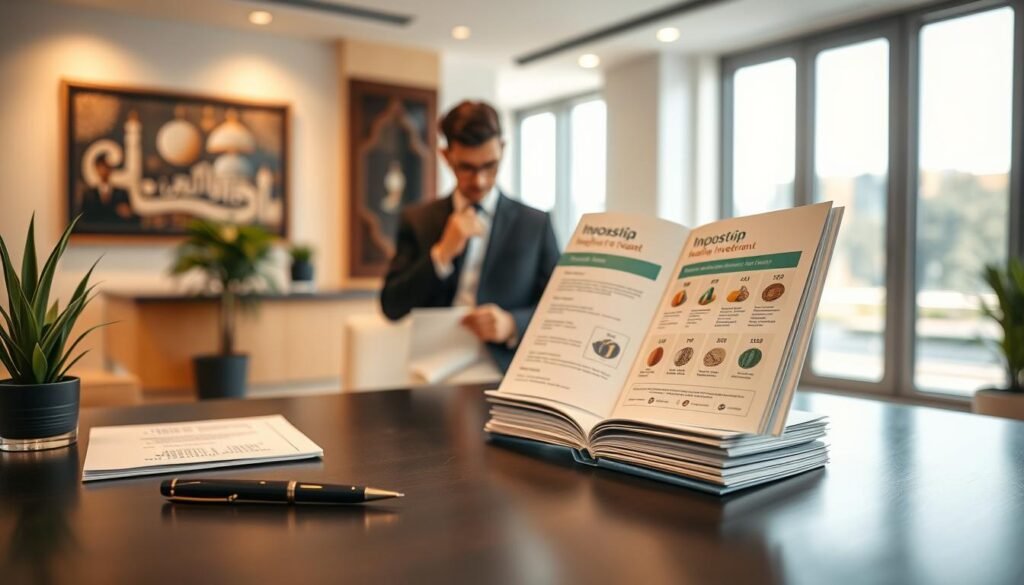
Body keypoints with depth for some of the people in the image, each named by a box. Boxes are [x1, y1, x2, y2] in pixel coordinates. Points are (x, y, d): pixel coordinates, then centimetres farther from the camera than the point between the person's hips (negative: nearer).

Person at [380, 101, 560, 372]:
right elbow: (392, 307, 2)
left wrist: (512, 324, -16)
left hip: (506, 374, 0)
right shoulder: (416, 220, 8)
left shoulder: (536, 224, 5)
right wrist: (441, 254, -11)